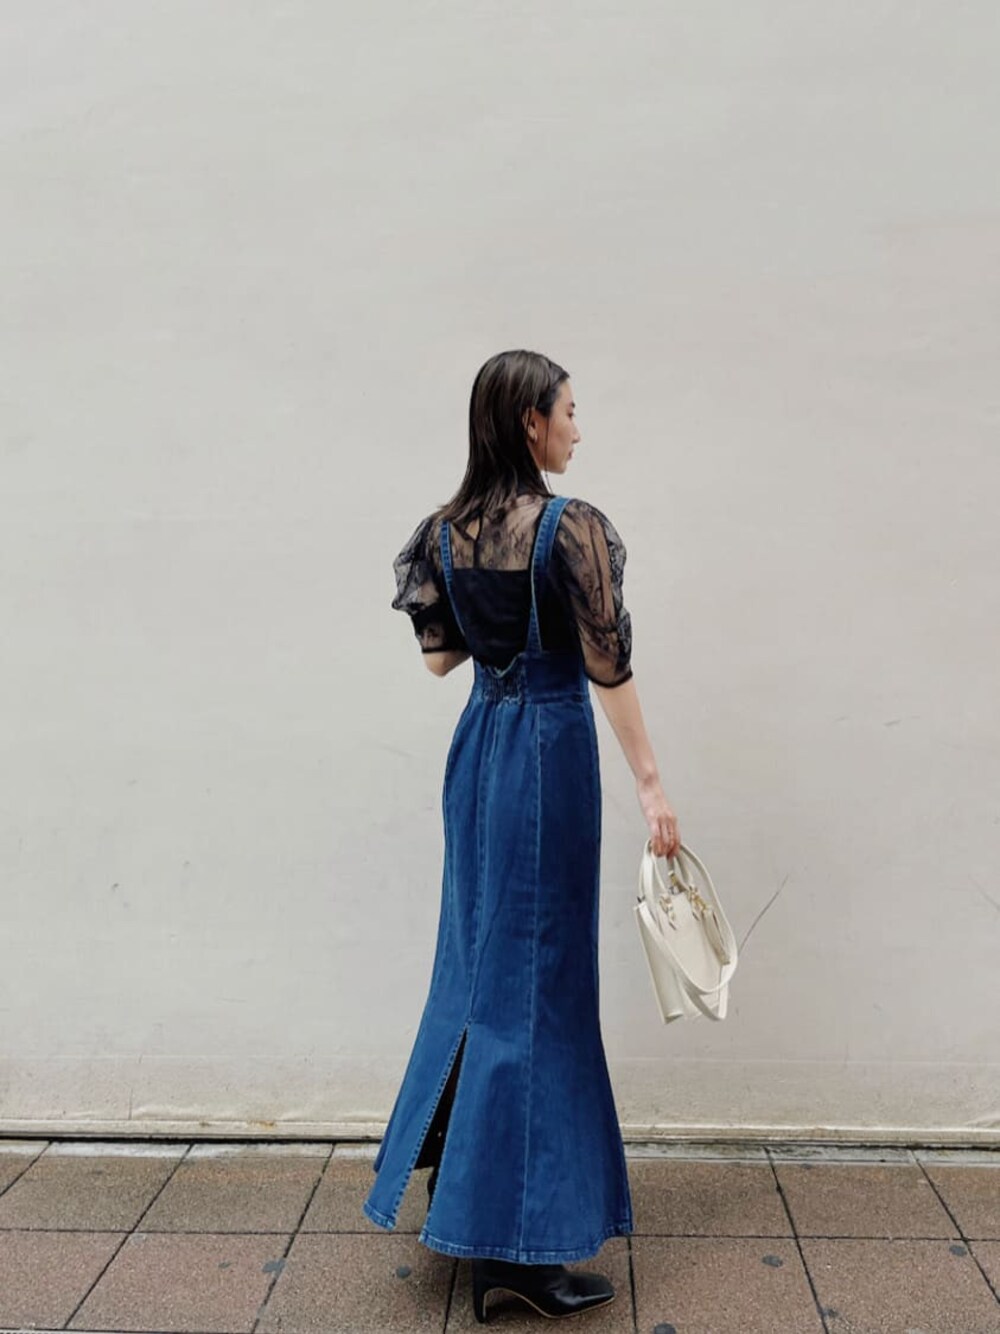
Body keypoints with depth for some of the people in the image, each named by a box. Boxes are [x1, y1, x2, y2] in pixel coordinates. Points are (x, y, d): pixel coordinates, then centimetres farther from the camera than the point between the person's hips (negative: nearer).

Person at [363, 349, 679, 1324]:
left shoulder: (446, 531, 4)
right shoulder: (572, 527, -15)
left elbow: (438, 654, 10)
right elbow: (608, 665, -15)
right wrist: (650, 784, -9)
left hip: (479, 741, 7)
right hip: (550, 743, -7)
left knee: (478, 957, 20)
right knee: (537, 973, 0)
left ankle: (448, 1174, 35)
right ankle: (513, 1239, 10)